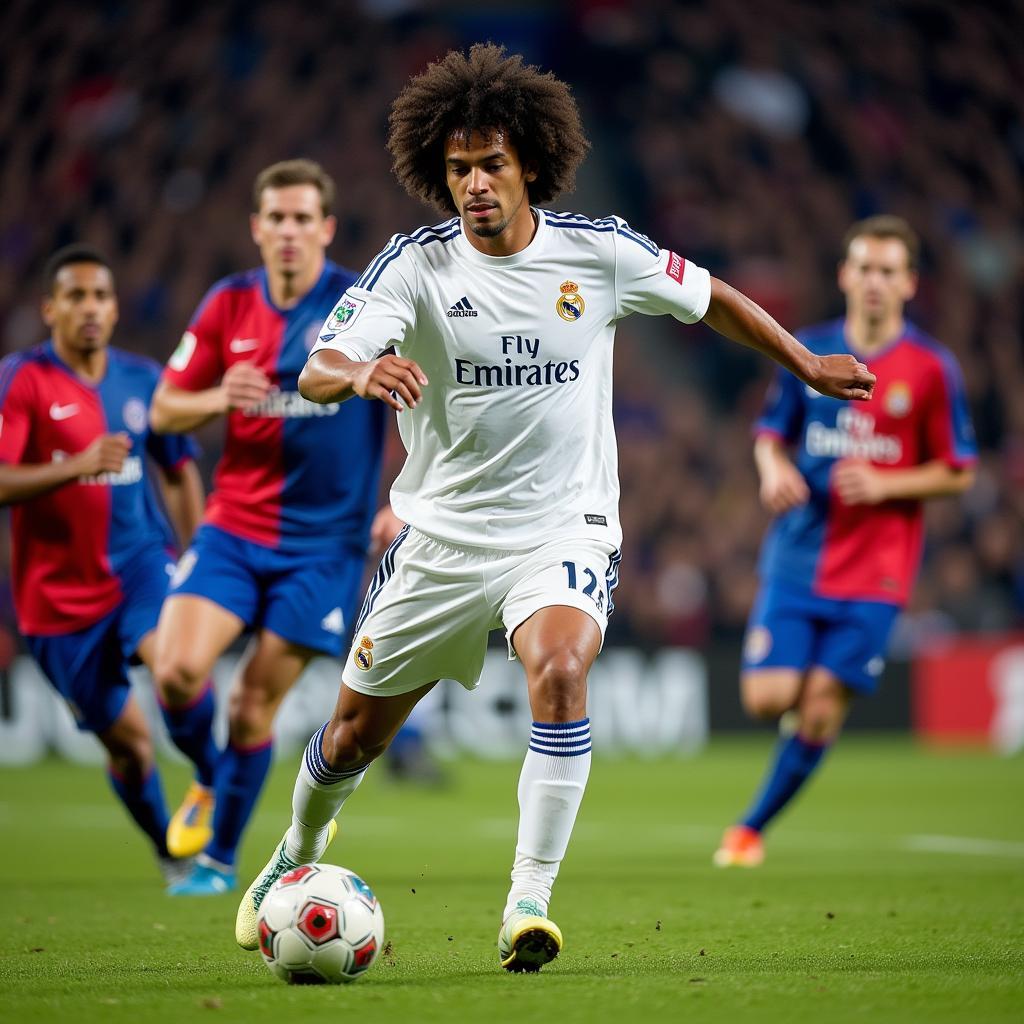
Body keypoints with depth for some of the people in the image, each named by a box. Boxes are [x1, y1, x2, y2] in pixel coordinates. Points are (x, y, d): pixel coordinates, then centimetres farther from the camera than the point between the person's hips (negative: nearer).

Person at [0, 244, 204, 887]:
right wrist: (77, 466, -32)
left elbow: (180, 472, 17)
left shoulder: (143, 380, 4)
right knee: (127, 739, 5)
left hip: (140, 561, 2)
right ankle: (173, 856, 28)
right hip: (61, 593, -2)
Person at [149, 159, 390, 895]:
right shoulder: (228, 305, 2)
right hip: (233, 529, 3)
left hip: (323, 541, -3)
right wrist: (219, 398, -13)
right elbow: (164, 409, 9)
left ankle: (220, 858, 16)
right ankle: (210, 781, 17)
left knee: (254, 706, -3)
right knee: (177, 670, -15)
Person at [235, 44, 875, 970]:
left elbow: (705, 296, 13)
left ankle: (529, 903, -24)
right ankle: (299, 853, 42)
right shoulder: (416, 265, -10)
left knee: (560, 674, -30)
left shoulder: (597, 251, -6)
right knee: (358, 730, 10)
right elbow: (315, 373, -23)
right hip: (441, 534, 1)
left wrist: (806, 364, 19)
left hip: (563, 528, -1)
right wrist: (362, 373, -46)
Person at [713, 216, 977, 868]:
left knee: (820, 711, -4)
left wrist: (883, 485, -15)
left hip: (874, 572, -2)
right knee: (768, 699, -9)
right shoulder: (810, 352, 4)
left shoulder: (932, 369, -3)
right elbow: (771, 434, 15)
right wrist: (775, 470, -8)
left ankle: (754, 826, 13)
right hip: (797, 560, 2)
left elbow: (958, 473, 0)